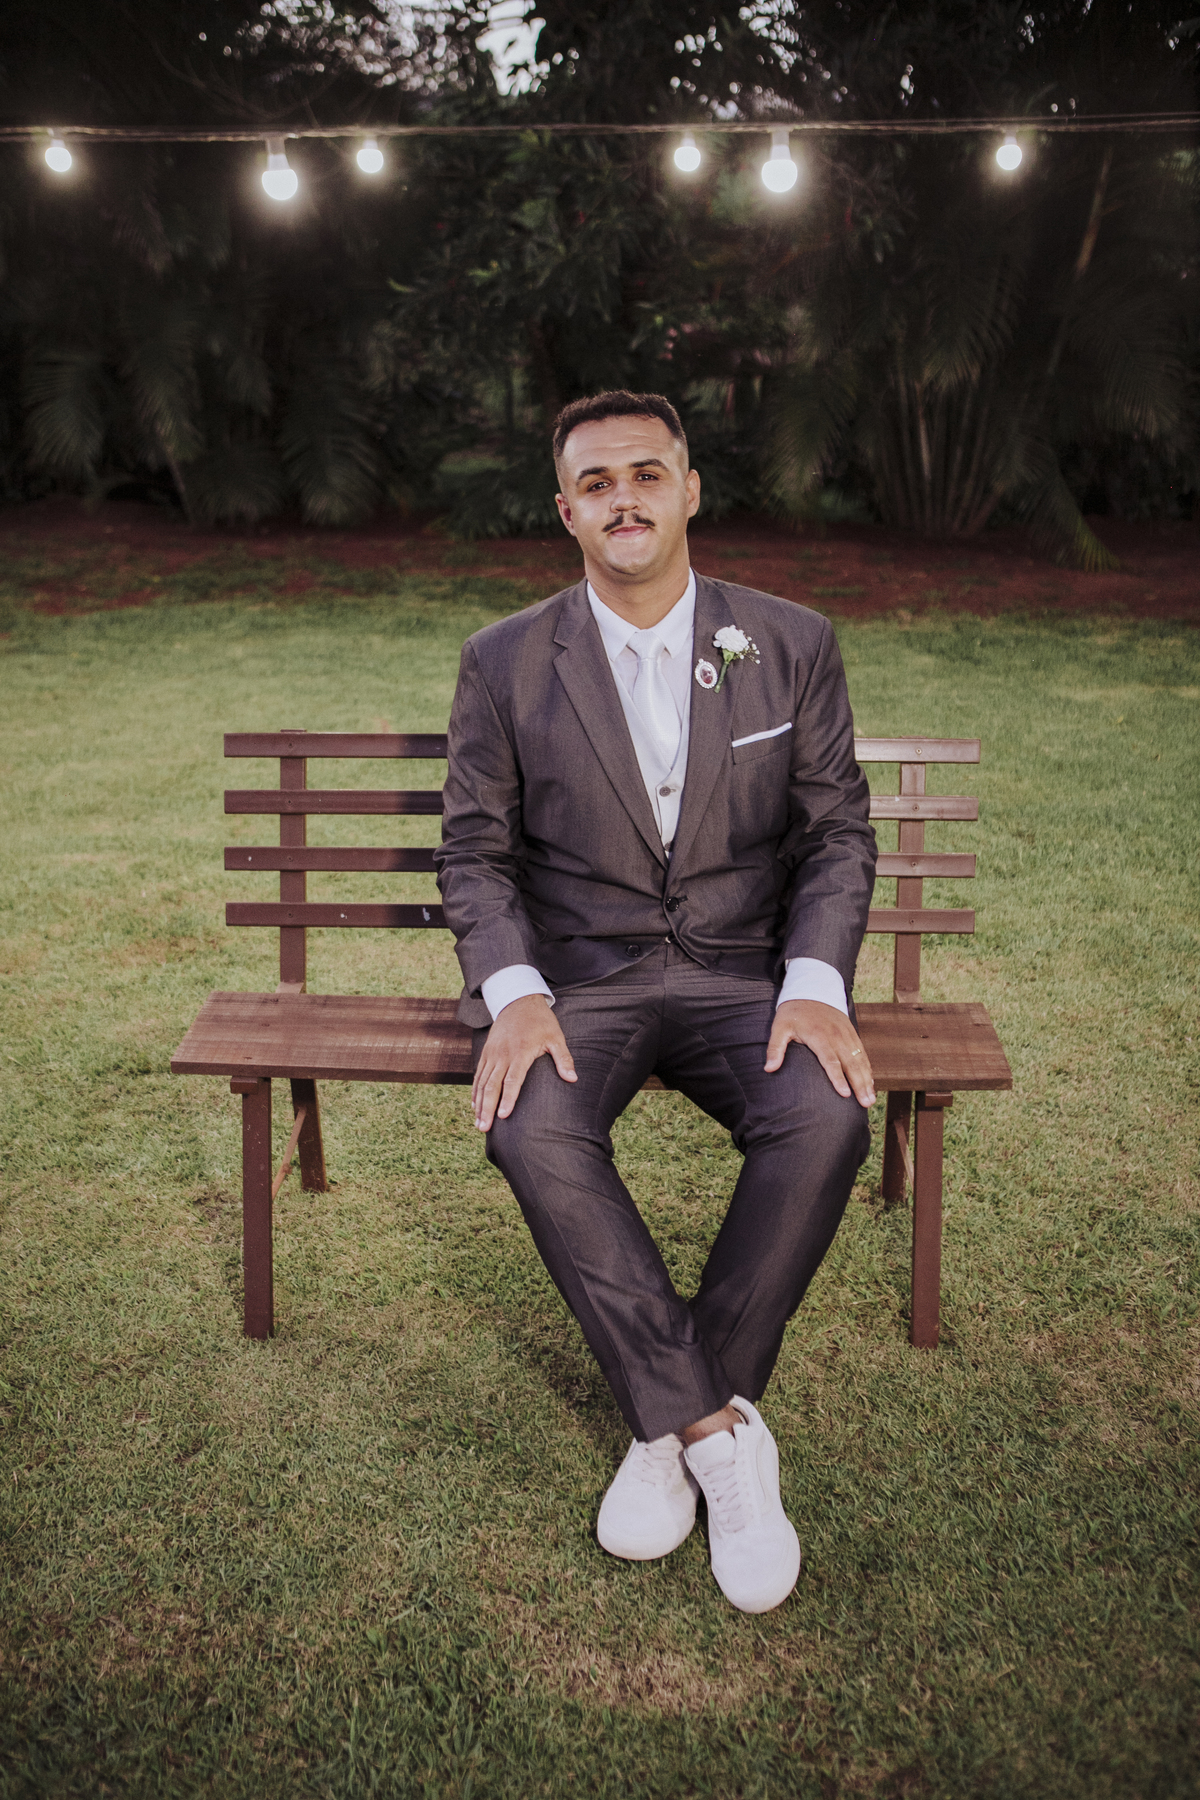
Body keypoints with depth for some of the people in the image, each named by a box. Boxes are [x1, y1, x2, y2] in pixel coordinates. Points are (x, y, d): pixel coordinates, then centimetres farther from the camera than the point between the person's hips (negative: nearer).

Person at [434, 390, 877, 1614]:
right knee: (533, 1127, -32)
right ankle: (720, 1432, -18)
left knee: (826, 1116, -30)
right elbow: (475, 853, 2)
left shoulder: (792, 646, 1)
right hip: (577, 978, 0)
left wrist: (815, 986, -14)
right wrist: (514, 993, -16)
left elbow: (838, 836, 4)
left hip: (740, 973, 1)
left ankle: (670, 1423, -12)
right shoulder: (505, 662, 0)